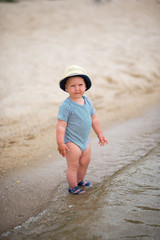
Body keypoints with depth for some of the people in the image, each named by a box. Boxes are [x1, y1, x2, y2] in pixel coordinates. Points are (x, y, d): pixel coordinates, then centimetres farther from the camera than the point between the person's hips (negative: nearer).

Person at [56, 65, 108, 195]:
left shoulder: (87, 101, 1)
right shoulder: (66, 106, -21)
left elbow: (94, 119, 14)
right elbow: (61, 126, -21)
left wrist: (99, 133, 20)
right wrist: (60, 144, -22)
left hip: (85, 140, 8)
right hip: (72, 142, -7)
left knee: (85, 163, 21)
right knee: (73, 166, 4)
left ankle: (80, 180, 43)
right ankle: (73, 187, 22)